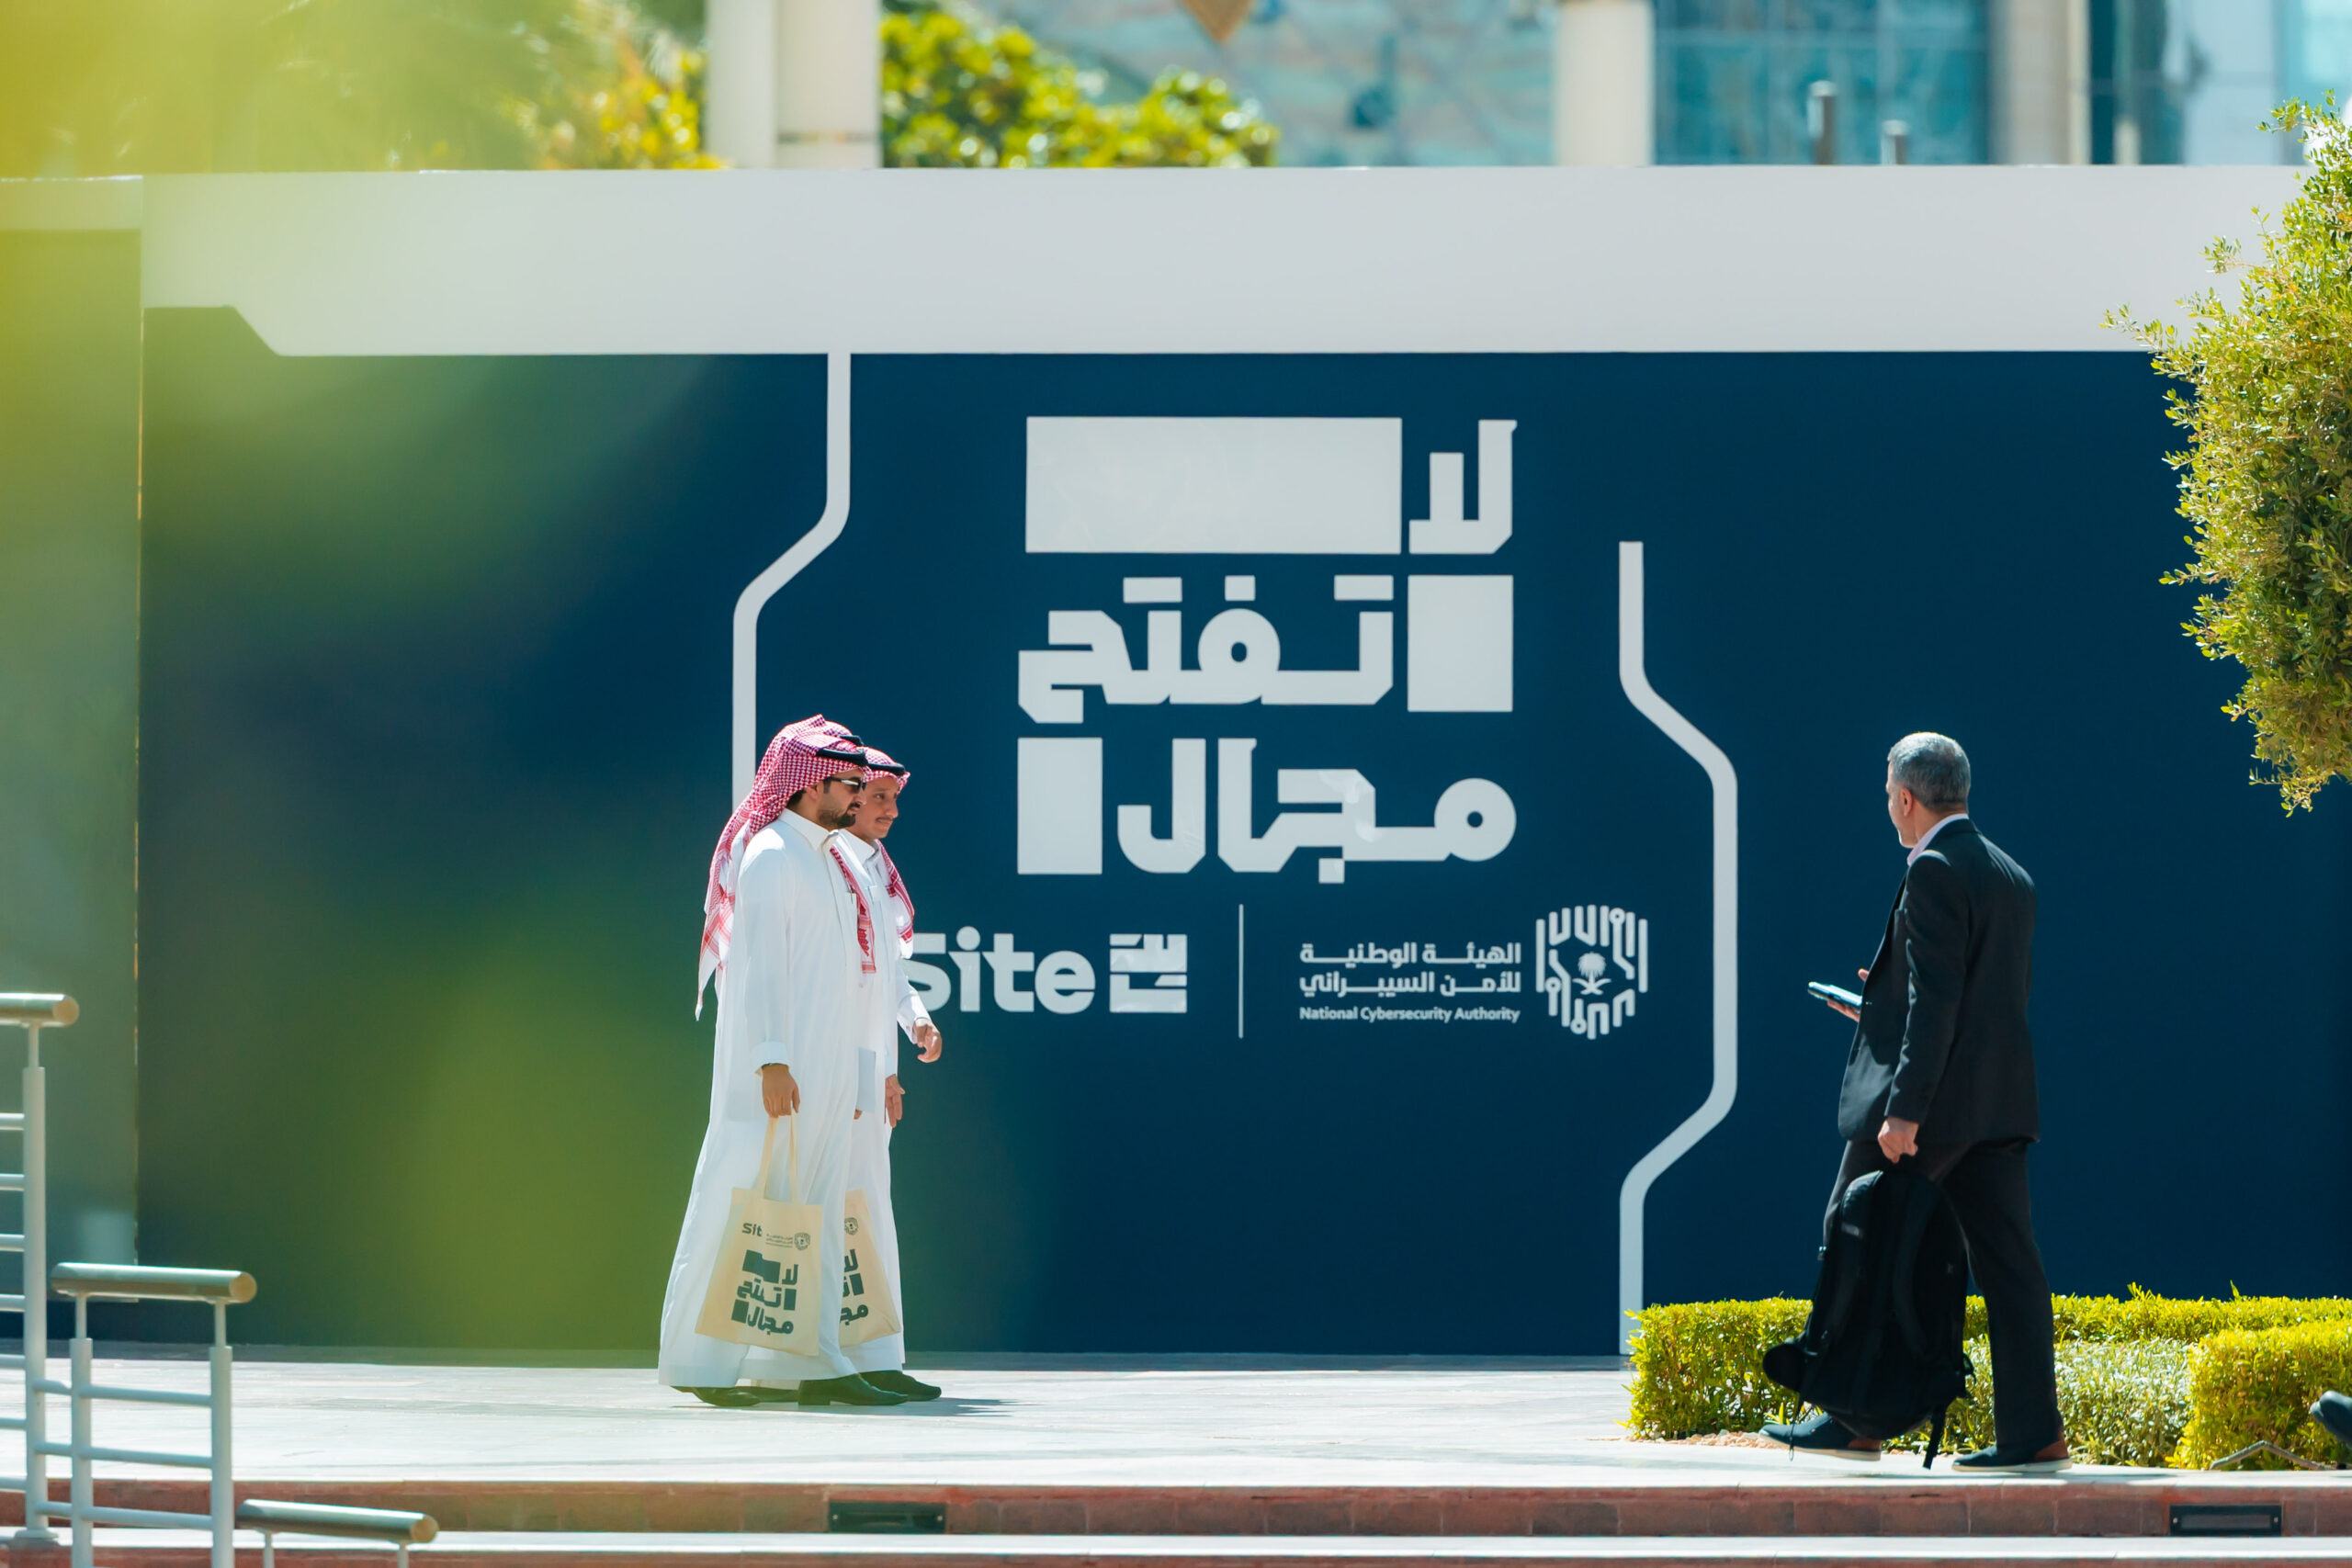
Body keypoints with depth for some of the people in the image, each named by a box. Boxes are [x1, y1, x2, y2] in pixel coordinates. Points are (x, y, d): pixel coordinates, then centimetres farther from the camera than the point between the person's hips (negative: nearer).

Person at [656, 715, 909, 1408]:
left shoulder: (827, 861, 18)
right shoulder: (770, 854, -10)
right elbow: (759, 963, -17)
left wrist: (851, 1073, 20)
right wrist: (772, 1061, -24)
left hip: (821, 1074, 9)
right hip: (775, 1070, -9)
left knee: (816, 1214, 6)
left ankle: (807, 1364, 6)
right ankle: (701, 1362, -3)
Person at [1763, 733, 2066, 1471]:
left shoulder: (1935, 871, -12)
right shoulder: (2012, 878, 15)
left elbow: (1938, 998, -19)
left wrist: (1905, 1108, -21)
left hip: (1933, 1096, -8)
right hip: (1999, 1101, 8)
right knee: (2005, 1259, 3)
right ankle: (2032, 1429, -3)